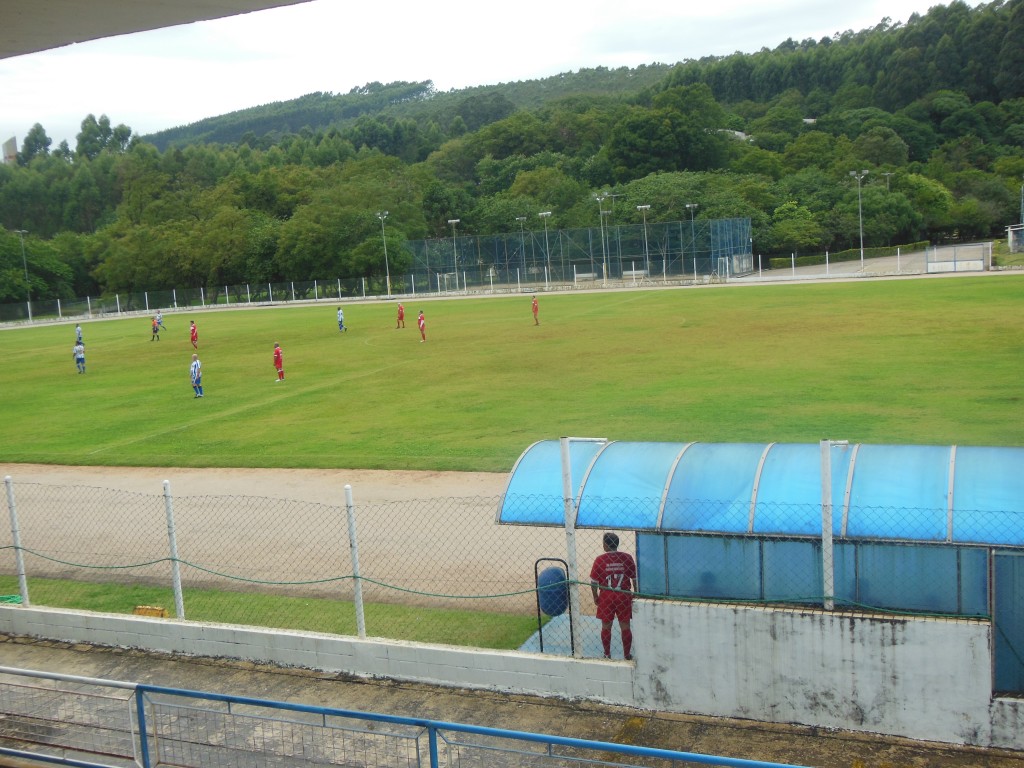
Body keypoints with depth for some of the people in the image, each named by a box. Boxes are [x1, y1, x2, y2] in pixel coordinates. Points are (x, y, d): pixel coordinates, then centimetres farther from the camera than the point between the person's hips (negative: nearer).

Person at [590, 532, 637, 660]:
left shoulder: (600, 560, -9)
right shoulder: (627, 558, -5)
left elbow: (593, 582, -5)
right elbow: (635, 579, 1)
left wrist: (595, 597, 8)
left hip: (605, 597, -1)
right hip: (624, 597, 1)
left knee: (606, 627, 12)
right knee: (625, 627, 10)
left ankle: (607, 655, 21)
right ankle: (627, 655, 18)